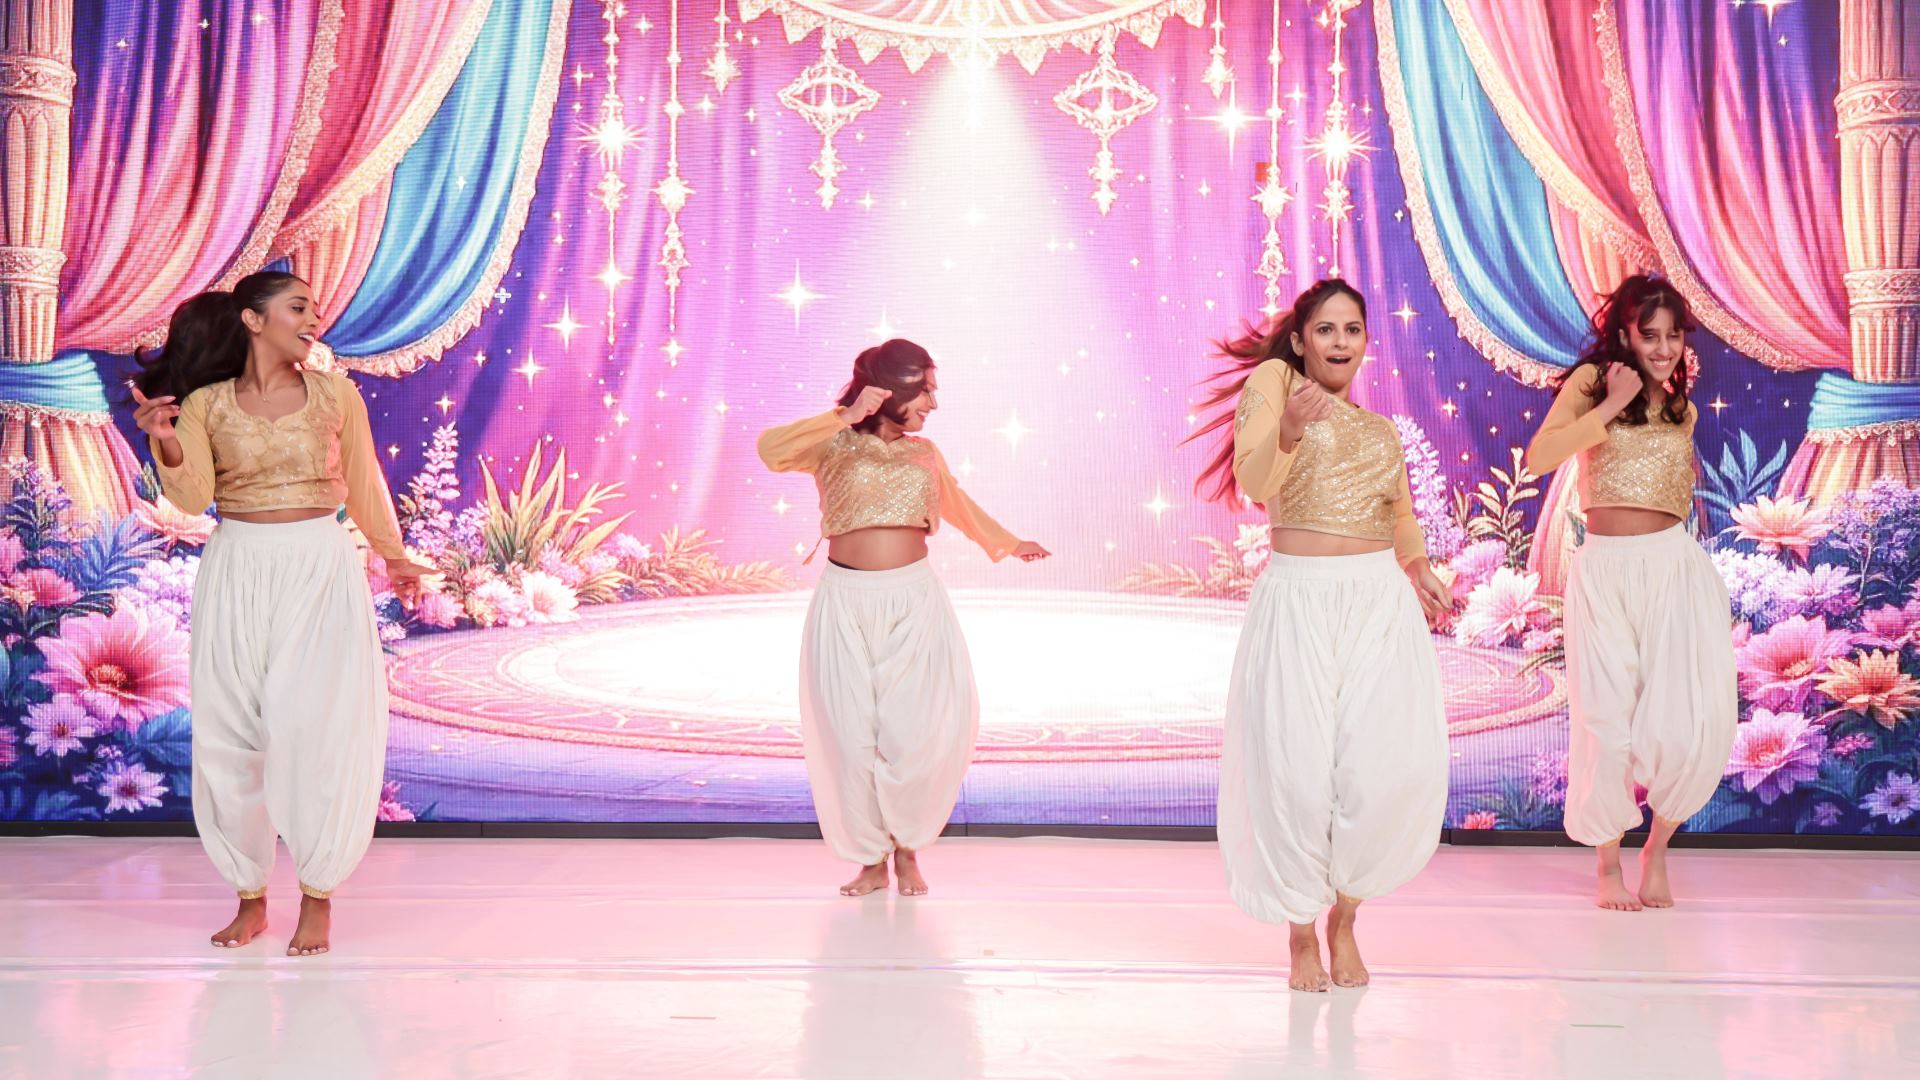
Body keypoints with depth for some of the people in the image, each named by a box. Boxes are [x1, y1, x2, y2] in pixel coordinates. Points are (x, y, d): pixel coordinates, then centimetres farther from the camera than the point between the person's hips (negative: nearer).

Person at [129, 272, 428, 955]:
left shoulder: (336, 396, 3)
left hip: (321, 572, 0)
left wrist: (393, 555, 24)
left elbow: (364, 486, 15)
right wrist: (165, 442, -26)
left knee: (317, 730, -5)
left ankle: (318, 897, 8)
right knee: (231, 735, 2)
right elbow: (193, 499, -8)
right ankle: (250, 897, 15)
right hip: (237, 573, 1)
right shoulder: (204, 405, 1)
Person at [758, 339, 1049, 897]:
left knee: (919, 734, -3)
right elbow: (771, 450, -18)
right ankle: (871, 859, 17)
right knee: (852, 736, 1)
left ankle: (907, 846, 21)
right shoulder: (836, 446, 1)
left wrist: (1008, 543, 43)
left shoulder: (924, 453, 12)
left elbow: (960, 505, 31)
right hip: (845, 604, -2)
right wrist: (844, 419, -23)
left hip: (914, 603, 3)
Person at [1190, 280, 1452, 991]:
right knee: (1297, 772, -5)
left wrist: (1420, 576, 12)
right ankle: (1301, 933, 13)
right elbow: (1253, 484, -12)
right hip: (1297, 600, -4)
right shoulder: (1271, 382, 4)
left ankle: (1345, 917, 12)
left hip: (1380, 604, 4)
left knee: (1392, 768, -9)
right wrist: (1289, 430, -30)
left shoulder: (1382, 432, 21)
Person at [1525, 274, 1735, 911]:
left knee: (1689, 724, -10)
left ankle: (1657, 847, 16)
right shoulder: (1591, 381, 2)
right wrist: (1613, 404, -13)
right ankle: (1608, 863, 23)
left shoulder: (1681, 409, 16)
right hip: (1603, 573, -3)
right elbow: (1539, 458, -15)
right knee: (1608, 723, 2)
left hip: (1673, 567, 3)